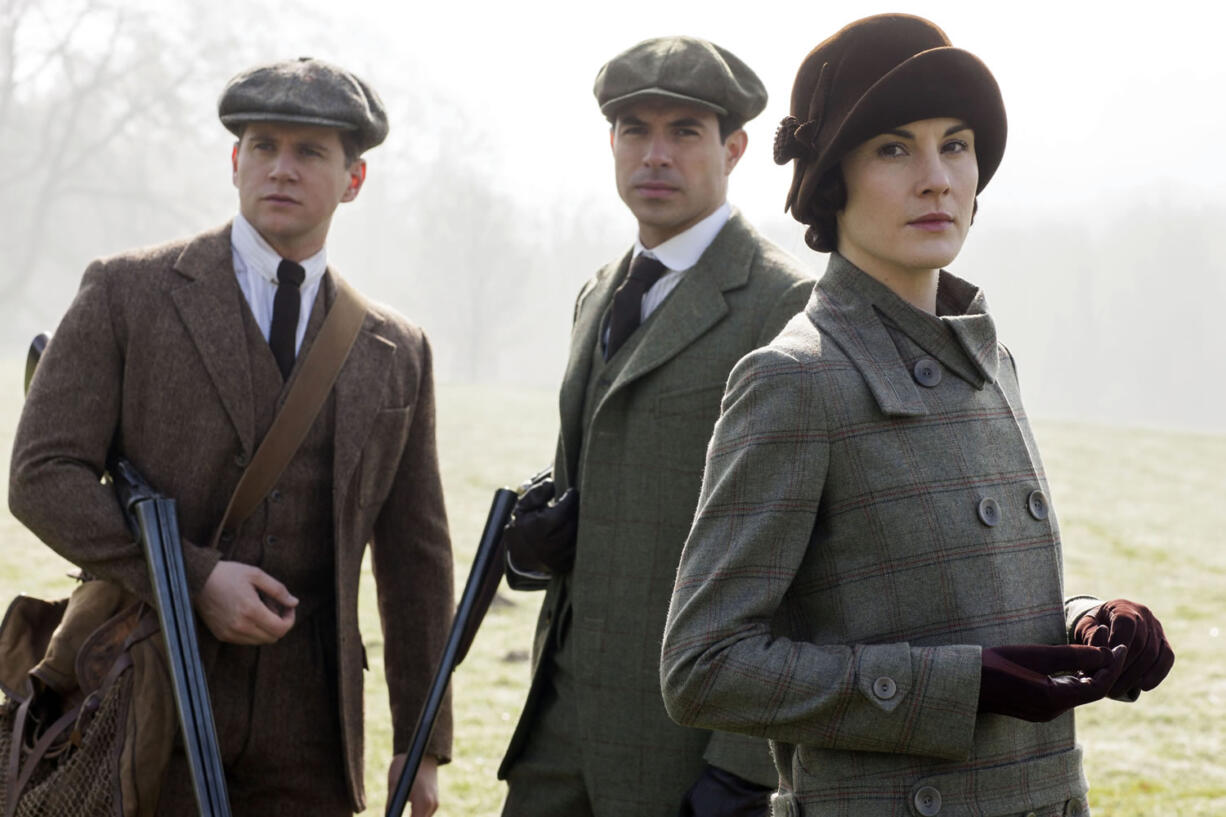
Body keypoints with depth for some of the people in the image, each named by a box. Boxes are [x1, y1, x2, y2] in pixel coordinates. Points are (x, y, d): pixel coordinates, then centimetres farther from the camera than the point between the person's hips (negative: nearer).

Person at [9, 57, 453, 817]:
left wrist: (423, 745, 12)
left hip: (307, 730, 3)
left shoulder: (397, 353, 10)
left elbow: (415, 558, 13)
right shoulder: (127, 293, 1)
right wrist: (192, 578, -16)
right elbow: (44, 475, -5)